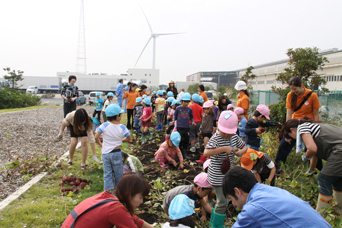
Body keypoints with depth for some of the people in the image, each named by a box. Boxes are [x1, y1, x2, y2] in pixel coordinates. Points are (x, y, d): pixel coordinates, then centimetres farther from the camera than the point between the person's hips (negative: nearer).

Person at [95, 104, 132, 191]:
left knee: (107, 174, 9)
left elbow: (96, 137, -12)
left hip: (105, 153, 1)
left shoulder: (104, 125, -11)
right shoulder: (122, 127, -10)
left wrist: (100, 144, 6)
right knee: (118, 174, 15)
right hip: (117, 153, 0)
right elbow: (129, 138, -2)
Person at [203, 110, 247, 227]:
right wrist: (224, 149, -39)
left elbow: (244, 147, 13)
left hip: (227, 174, 8)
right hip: (217, 176, -8)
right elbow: (206, 153, -38)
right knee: (223, 202, 0)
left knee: (222, 200, 22)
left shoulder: (234, 137, 0)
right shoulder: (215, 138, -23)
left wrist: (241, 152, -10)